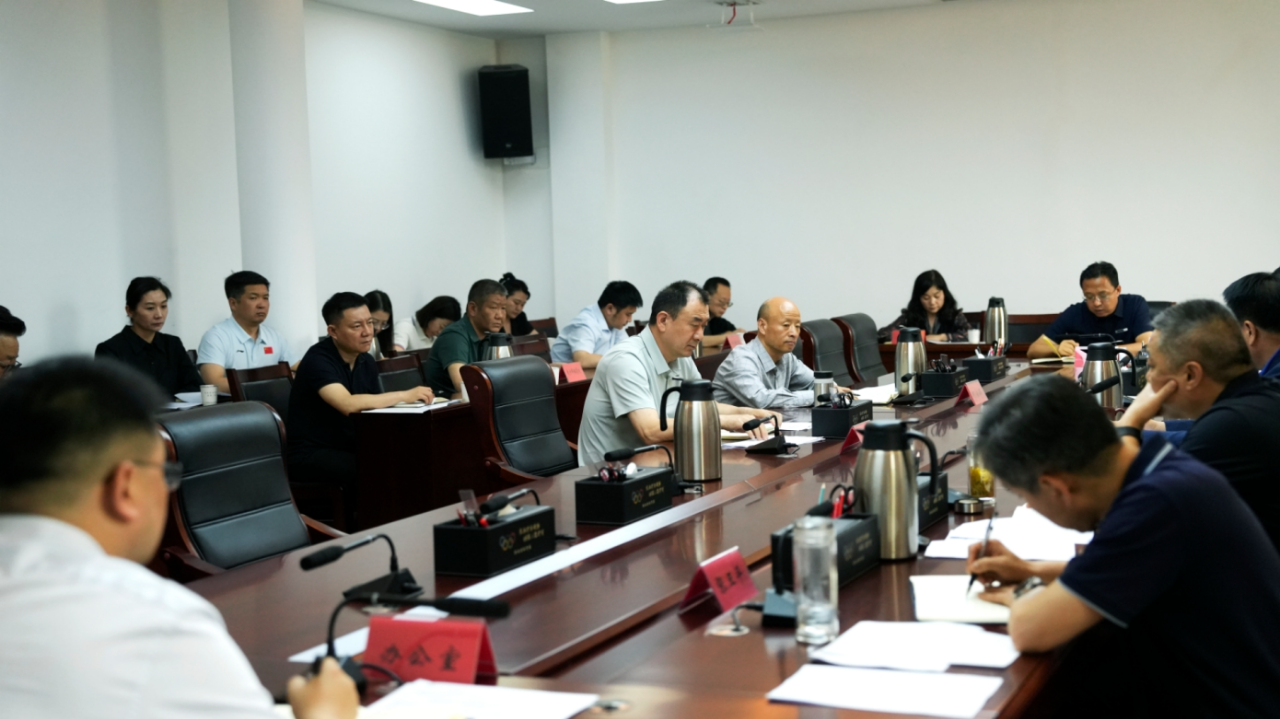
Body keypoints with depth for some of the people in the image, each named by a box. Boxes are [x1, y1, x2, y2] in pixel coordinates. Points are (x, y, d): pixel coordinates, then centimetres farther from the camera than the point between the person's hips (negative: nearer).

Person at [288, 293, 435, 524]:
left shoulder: (367, 362, 6)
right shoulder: (318, 359, -17)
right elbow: (348, 405, -32)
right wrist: (405, 395, -26)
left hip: (351, 448, 7)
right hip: (312, 454, -7)